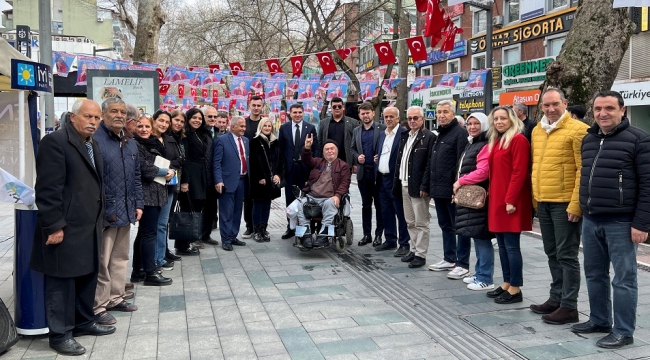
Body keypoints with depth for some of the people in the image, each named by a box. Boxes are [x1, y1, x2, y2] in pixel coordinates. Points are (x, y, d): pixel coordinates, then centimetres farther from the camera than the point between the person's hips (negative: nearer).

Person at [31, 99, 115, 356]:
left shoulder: (93, 146, 15)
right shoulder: (55, 142, -13)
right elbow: (48, 188, -18)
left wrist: (98, 220, 15)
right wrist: (54, 226, -20)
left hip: (89, 226, 9)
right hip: (66, 227, -9)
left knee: (87, 275, 16)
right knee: (62, 280, 1)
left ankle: (83, 322, 30)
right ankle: (60, 334, 12)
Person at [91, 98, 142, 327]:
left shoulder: (130, 143, 14)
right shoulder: (94, 140, -11)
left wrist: (138, 203, 13)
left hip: (125, 211, 8)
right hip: (103, 212, -8)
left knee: (121, 257, 16)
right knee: (101, 261, -1)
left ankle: (115, 298, 28)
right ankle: (98, 307, 8)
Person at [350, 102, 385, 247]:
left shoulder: (382, 129, -4)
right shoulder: (356, 131, 11)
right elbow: (352, 149, 15)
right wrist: (357, 157, -4)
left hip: (378, 172, -4)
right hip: (363, 172, 4)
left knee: (379, 204, 4)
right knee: (366, 204, 10)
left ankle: (379, 234, 13)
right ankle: (367, 234, 18)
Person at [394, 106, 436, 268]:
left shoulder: (429, 137, -8)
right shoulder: (405, 136, 16)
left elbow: (429, 164, -15)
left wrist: (424, 186, -19)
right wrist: (397, 182, 11)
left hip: (418, 187, -8)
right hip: (405, 185, 8)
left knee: (421, 223, -1)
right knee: (410, 222, 15)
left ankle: (420, 254, 6)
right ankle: (414, 250, 25)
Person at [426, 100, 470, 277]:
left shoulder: (460, 133, -10)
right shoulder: (439, 134, 18)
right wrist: (428, 184, 17)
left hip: (452, 189, -9)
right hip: (438, 189, 9)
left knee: (459, 227, -1)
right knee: (445, 225, 16)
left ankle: (462, 265, 5)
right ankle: (449, 259, 27)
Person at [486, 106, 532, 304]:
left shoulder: (518, 139, -10)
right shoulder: (496, 141, 17)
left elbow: (519, 173, -16)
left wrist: (511, 200, -20)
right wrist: (491, 194, 14)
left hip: (510, 201, -9)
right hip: (497, 199, 9)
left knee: (511, 245, -4)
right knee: (502, 244, 12)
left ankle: (515, 290, 4)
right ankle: (506, 284, 21)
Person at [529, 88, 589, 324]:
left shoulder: (577, 130, -10)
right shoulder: (537, 131, 13)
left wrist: (576, 204, -18)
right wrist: (535, 197, 14)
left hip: (565, 203, -7)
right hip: (543, 202, 7)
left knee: (566, 256, -1)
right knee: (552, 254, 15)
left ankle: (569, 307, 7)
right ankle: (556, 298, 27)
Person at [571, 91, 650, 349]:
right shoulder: (588, 140, 13)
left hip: (620, 222, -6)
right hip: (590, 220, 7)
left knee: (623, 279, 2)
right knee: (594, 274, 15)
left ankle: (623, 332, 11)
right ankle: (599, 320, 30)